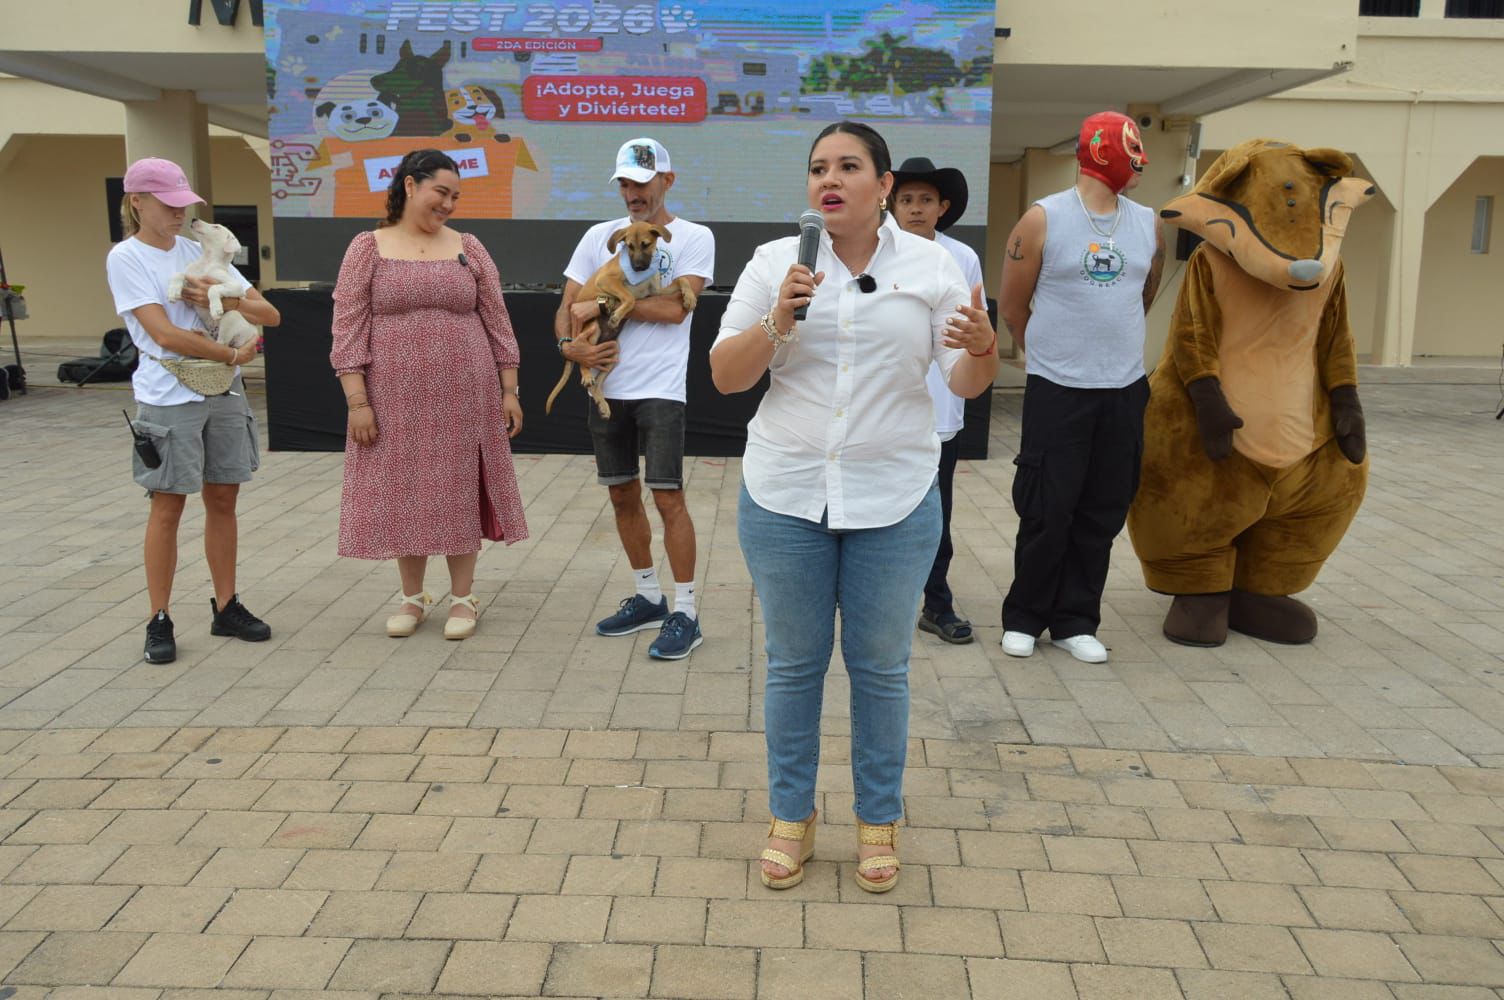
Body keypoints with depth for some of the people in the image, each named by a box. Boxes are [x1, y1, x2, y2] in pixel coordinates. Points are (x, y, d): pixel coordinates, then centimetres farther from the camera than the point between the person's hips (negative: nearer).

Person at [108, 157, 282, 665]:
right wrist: (233, 354, -10)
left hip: (225, 394, 5)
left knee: (223, 500, 9)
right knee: (168, 508, 1)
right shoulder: (126, 257, -5)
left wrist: (222, 298, -11)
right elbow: (165, 334, -15)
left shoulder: (200, 251, 10)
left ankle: (226, 607, 20)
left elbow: (270, 314, 5)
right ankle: (160, 622, 10)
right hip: (169, 398, -5)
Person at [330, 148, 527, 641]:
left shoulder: (468, 248, 6)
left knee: (459, 491, 6)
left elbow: (497, 322, 6)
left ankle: (462, 597, 20)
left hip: (464, 395, 1)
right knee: (404, 492, 7)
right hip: (396, 397, -1)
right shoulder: (367, 248, 1)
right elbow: (348, 328, -3)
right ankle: (413, 597, 24)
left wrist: (509, 390, 1)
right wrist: (357, 401, -9)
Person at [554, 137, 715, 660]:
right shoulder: (600, 236, 11)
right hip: (604, 384, 5)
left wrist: (603, 304, -12)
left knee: (667, 497, -7)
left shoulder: (694, 238, -1)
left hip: (660, 388, -5)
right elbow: (568, 306, 9)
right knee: (622, 494, 12)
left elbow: (675, 307, -15)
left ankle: (685, 613, 3)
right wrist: (569, 343, -12)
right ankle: (649, 598, 26)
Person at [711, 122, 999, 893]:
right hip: (785, 495, 1)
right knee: (793, 662, 11)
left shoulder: (931, 265, 2)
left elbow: (967, 383, 0)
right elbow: (724, 375, -1)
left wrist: (984, 349, -22)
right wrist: (775, 323, -18)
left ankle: (878, 821, 28)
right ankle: (791, 815, 28)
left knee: (880, 667, 10)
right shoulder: (775, 261, 2)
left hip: (894, 501, 0)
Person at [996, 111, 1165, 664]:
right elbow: (1011, 307, 2)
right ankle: (1023, 618, 16)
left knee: (1102, 515, 8)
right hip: (1056, 390, -4)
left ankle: (1075, 622, 19)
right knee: (1046, 513, -1)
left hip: (1125, 390, 5)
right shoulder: (1042, 220, -4)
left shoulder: (1148, 224, 9)